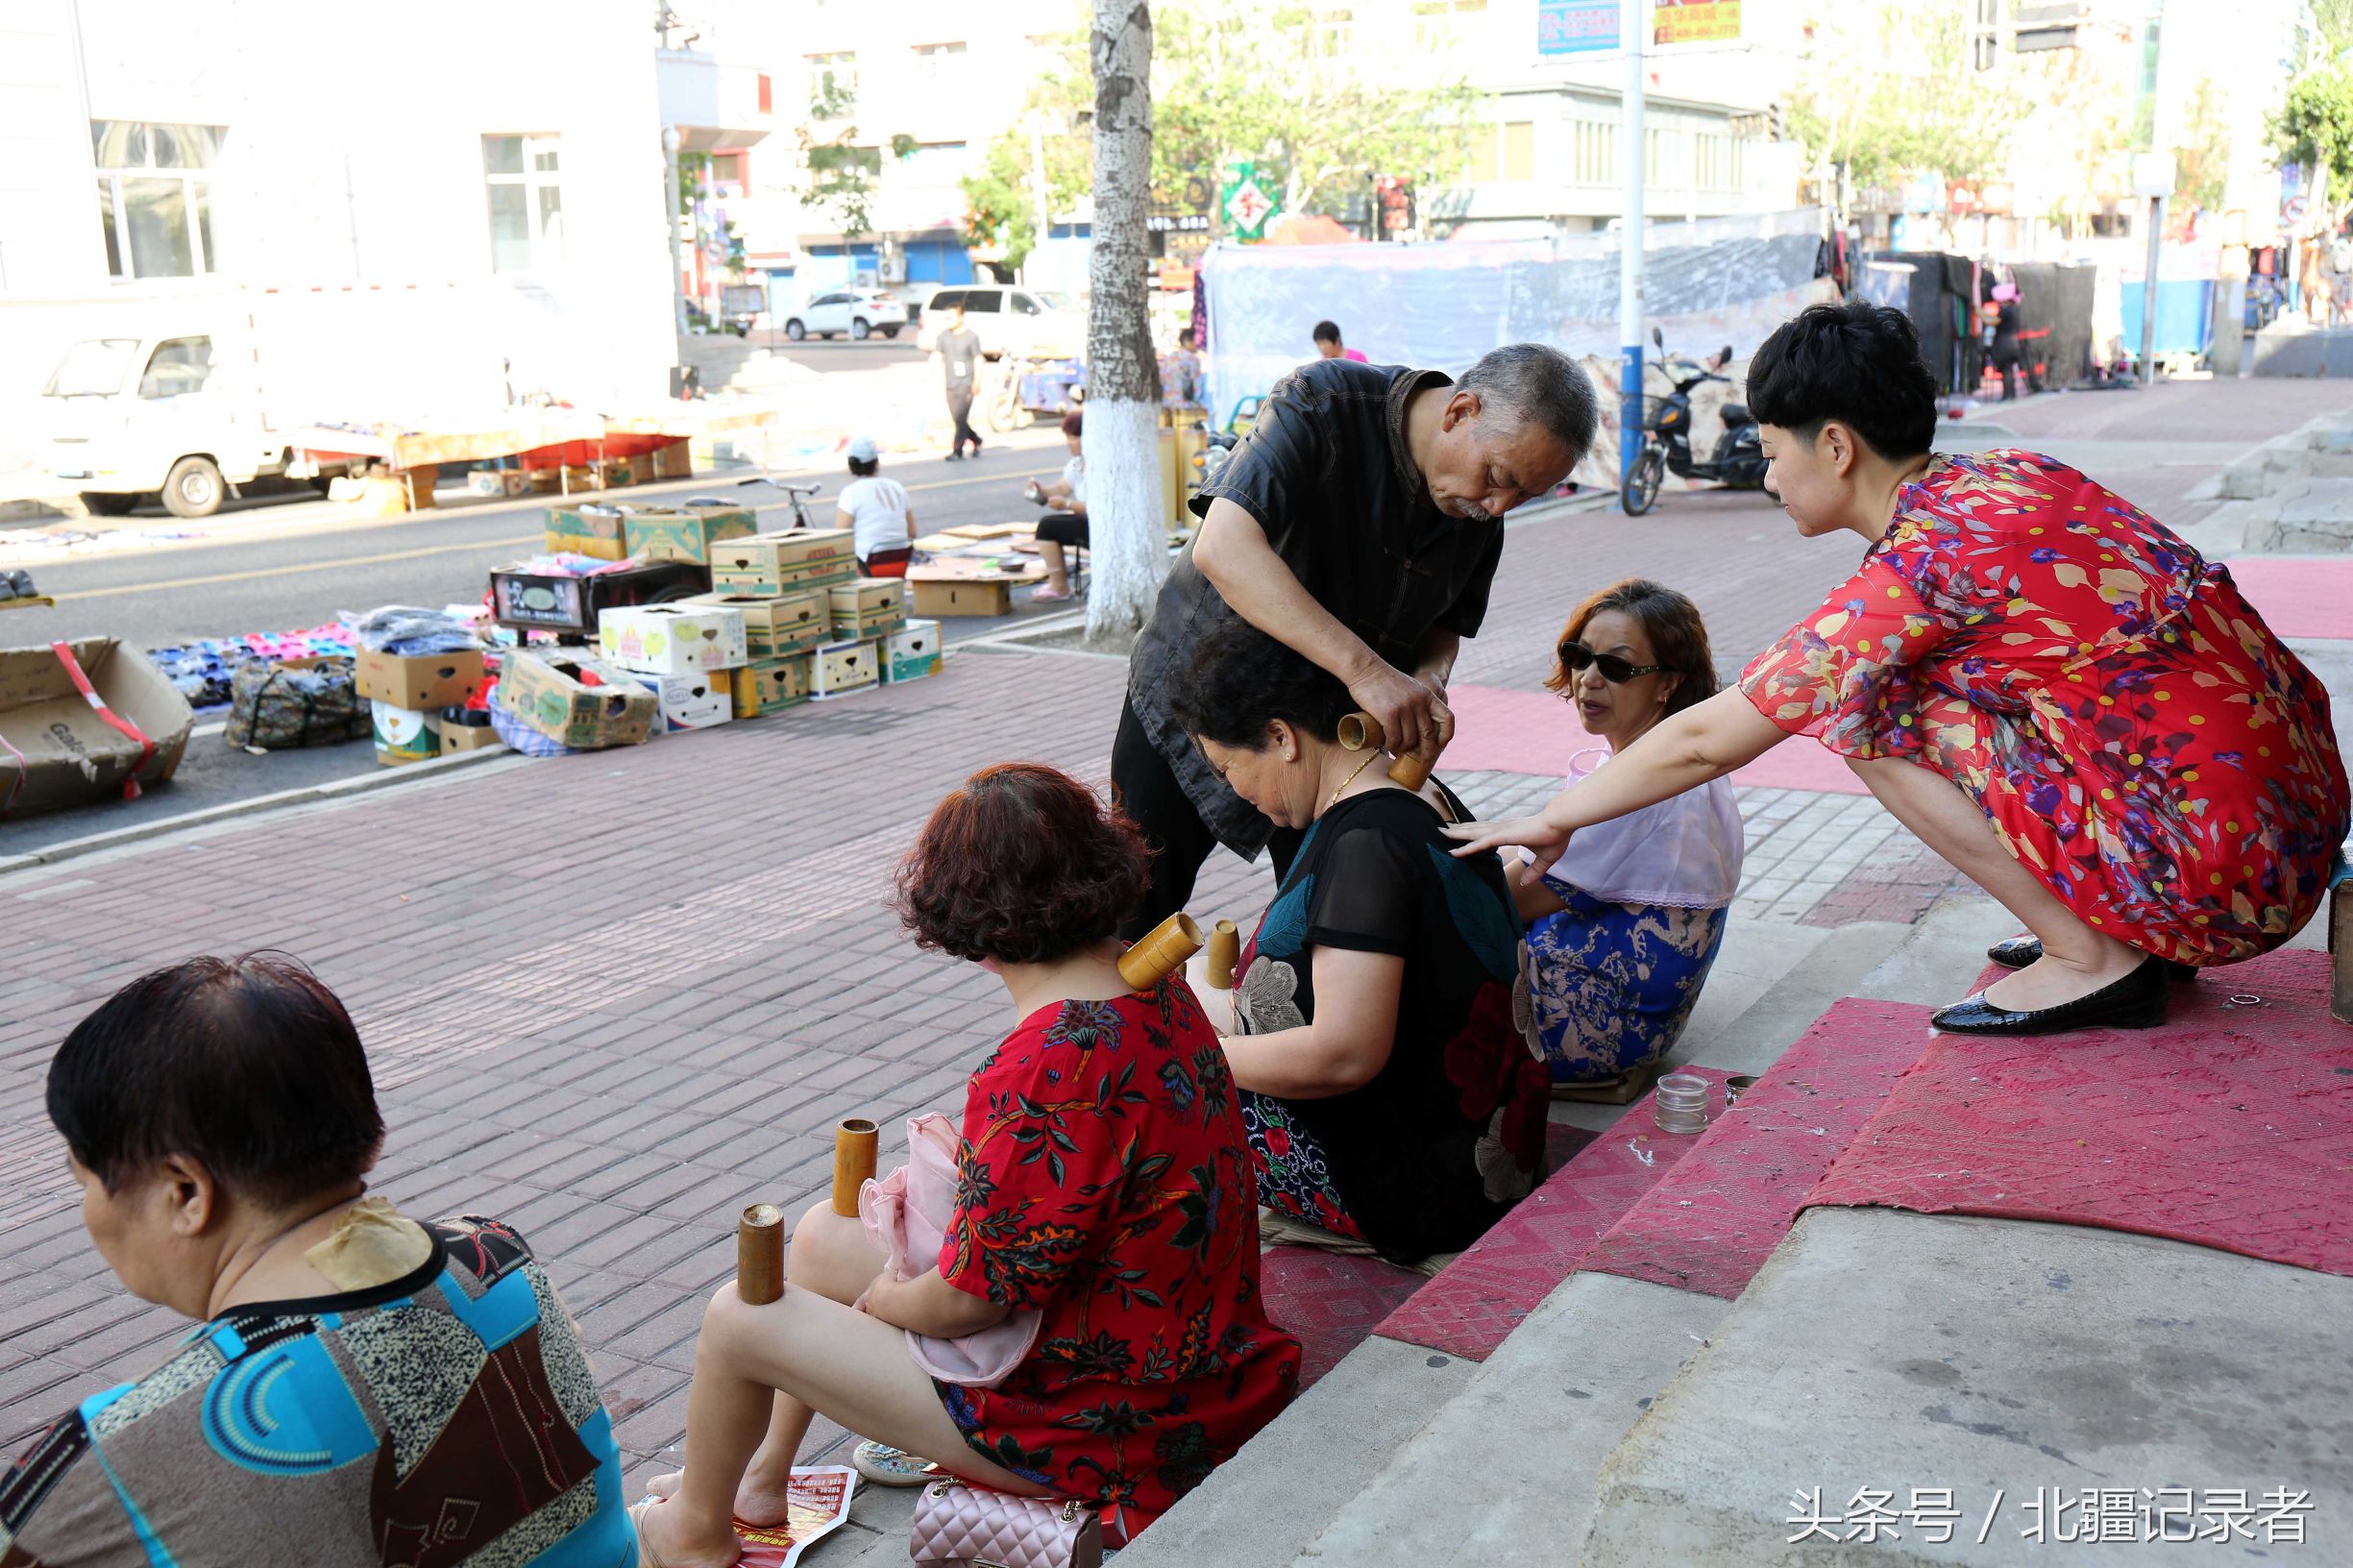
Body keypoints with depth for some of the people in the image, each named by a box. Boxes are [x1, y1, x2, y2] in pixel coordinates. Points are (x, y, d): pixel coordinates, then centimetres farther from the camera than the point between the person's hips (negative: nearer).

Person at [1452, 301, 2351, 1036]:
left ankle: (2090, 958, -2)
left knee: (1873, 706, -7)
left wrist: (1555, 820, 4)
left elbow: (1707, 741, -9)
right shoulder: (2011, 474, 8)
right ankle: (2124, 935, 16)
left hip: (2223, 869, -9)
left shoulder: (1920, 563, -15)